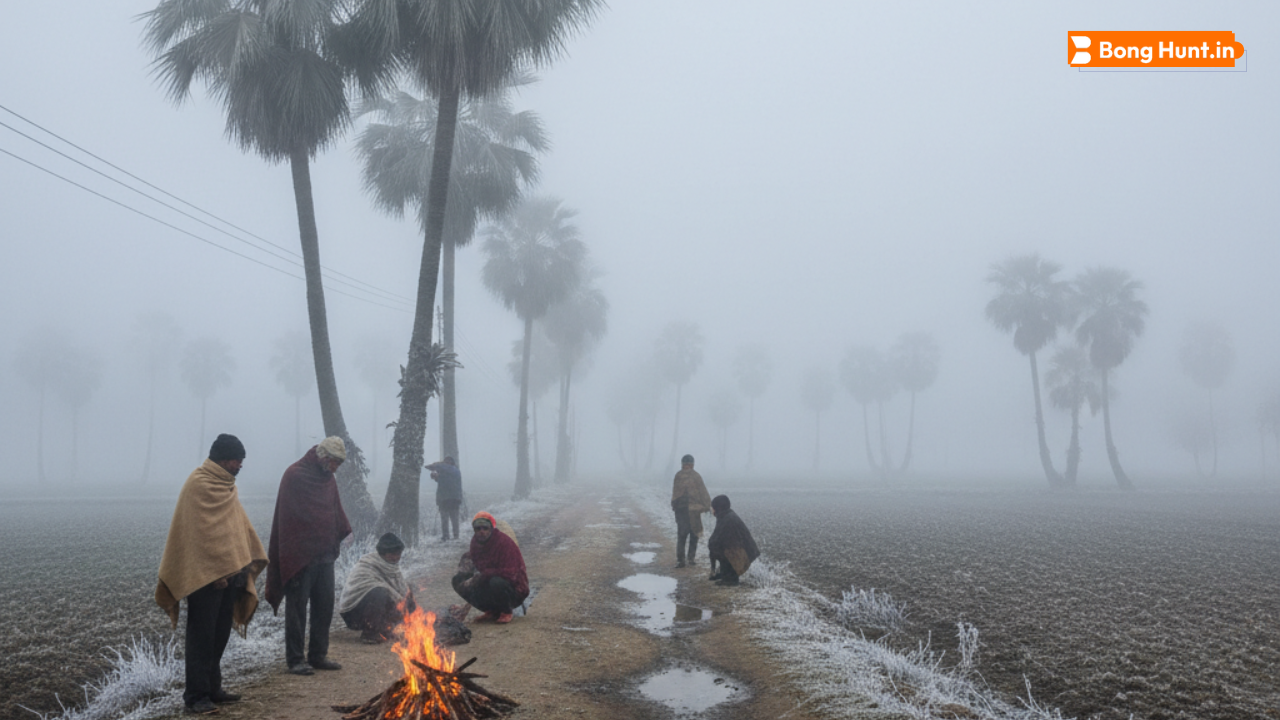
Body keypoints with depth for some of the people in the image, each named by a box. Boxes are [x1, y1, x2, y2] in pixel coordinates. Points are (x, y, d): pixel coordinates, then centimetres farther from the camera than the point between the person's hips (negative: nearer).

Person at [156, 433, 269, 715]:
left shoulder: (224, 484, 15)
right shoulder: (199, 484, -13)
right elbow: (201, 531, -18)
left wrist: (251, 560, 10)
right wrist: (217, 570, -20)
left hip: (230, 572, 9)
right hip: (206, 575, -9)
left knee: (220, 634, 13)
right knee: (202, 637, -3)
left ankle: (213, 687, 22)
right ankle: (196, 696, 2)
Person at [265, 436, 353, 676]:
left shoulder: (328, 477, 13)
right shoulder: (295, 476, -12)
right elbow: (288, 517, -15)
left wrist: (336, 540, 4)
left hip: (324, 555, 8)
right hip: (299, 556, -8)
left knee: (324, 606, 11)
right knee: (297, 607, 0)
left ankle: (318, 655, 21)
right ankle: (295, 659, 7)